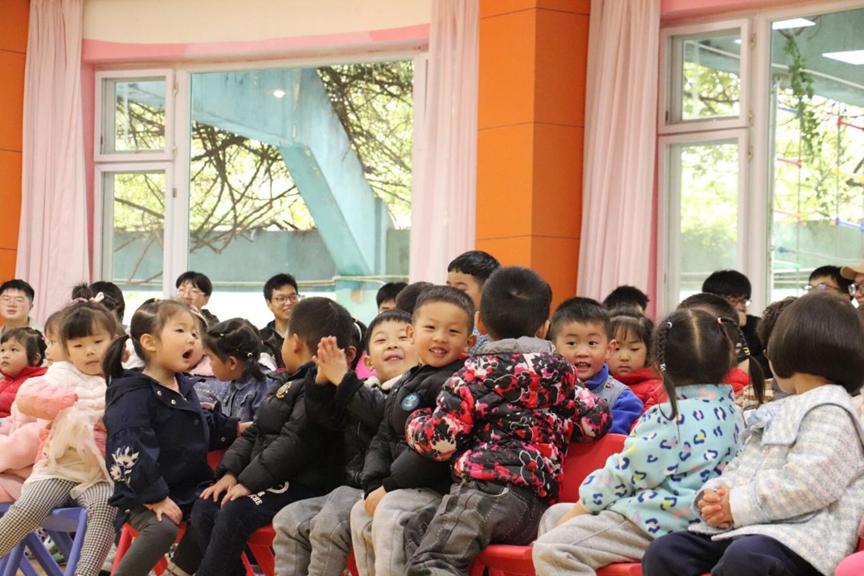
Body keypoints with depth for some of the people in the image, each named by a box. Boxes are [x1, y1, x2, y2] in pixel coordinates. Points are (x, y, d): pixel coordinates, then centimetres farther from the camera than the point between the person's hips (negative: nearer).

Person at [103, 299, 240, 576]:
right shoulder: (134, 395, -18)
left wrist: (236, 428, 19)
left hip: (188, 489, 9)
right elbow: (126, 452, -27)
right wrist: (156, 499, -26)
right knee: (163, 529, -32)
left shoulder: (184, 386, 12)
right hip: (145, 496, -9)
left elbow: (205, 427, 31)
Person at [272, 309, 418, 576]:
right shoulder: (364, 390, 20)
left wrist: (343, 378, -17)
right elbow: (324, 416, 14)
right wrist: (324, 378, -4)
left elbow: (384, 415, -22)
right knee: (289, 519, -3)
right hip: (351, 489, 9)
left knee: (328, 524, -28)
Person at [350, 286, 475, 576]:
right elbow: (383, 438, 14)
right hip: (403, 484, 9)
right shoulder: (406, 383, 15)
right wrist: (374, 485, -4)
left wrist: (390, 485, -18)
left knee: (389, 514, -27)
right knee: (361, 512, 2)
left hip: (440, 485, -9)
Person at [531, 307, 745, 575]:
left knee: (549, 550, -24)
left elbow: (623, 474, -12)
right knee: (554, 515, 18)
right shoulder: (730, 409, 8)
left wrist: (580, 507, 1)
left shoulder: (671, 417, -17)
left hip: (652, 524, -10)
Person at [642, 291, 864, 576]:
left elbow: (804, 485, -19)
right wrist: (713, 497, 1)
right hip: (739, 526, 10)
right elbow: (742, 466, 22)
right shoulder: (778, 410, 26)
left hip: (797, 534, -9)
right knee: (664, 552, -7)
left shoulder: (830, 411, -6)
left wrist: (737, 505, -16)